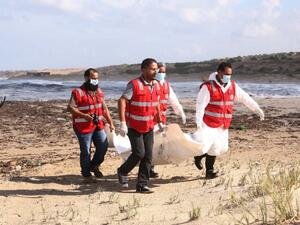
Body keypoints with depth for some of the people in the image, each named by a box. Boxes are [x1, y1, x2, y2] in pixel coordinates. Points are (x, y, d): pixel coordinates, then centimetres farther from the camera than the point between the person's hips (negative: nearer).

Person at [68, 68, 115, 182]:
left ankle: (94, 166, 27)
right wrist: (84, 115, -23)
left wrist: (111, 123, 14)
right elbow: (70, 107, -13)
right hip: (84, 126, -6)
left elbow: (104, 108, 19)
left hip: (98, 126, 6)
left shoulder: (99, 92, 15)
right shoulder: (78, 92, -8)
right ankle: (86, 175, 15)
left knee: (103, 146, 2)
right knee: (86, 152, 1)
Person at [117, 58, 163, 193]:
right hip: (134, 126, -6)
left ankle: (142, 184, 11)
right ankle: (122, 172, 17)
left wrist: (160, 122, 19)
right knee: (139, 153, -10)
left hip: (149, 127, 6)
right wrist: (122, 123, -26)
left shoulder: (156, 85, 6)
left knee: (148, 156, 2)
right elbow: (122, 101, -20)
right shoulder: (134, 84, -15)